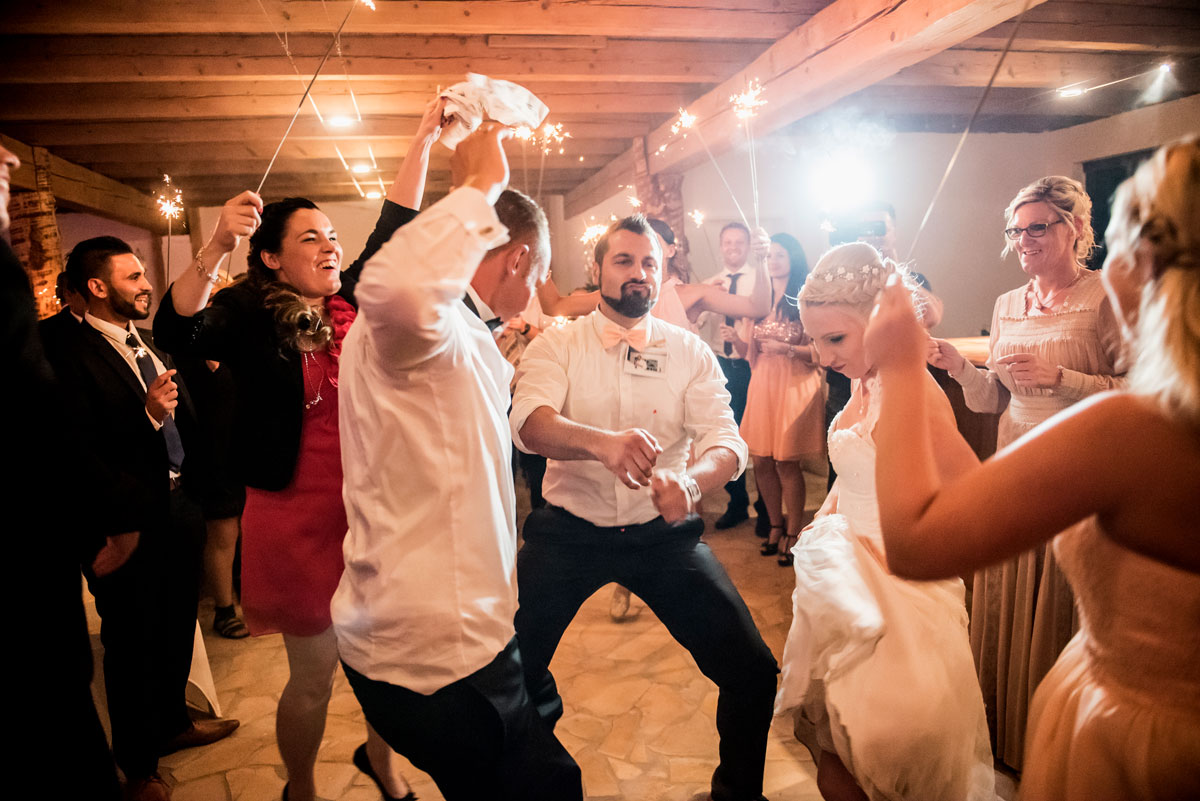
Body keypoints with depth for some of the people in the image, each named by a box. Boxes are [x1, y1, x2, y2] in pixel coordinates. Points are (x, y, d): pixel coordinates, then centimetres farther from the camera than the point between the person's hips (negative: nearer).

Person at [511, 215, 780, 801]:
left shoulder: (690, 352, 1)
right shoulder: (557, 344, -2)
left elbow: (727, 441, -10)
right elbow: (529, 423, -21)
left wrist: (692, 481, -34)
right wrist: (601, 442, -42)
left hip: (663, 532, 1)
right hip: (569, 527, 0)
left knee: (753, 672, -7)